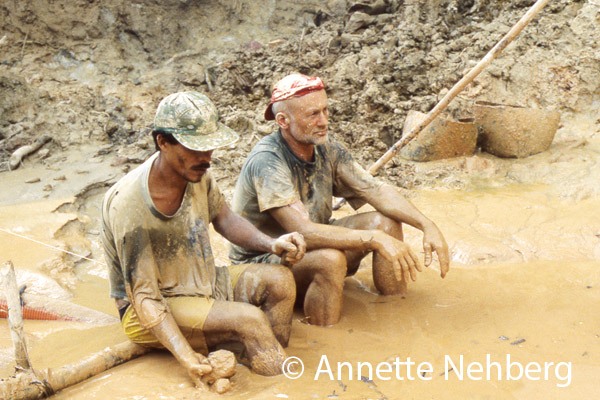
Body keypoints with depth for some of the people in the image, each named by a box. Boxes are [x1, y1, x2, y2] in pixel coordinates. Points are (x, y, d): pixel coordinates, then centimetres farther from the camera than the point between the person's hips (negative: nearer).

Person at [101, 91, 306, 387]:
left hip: (202, 284, 7)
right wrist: (186, 357, -41)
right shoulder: (128, 204, -29)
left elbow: (223, 218, 13)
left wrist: (271, 244, -6)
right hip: (151, 310, -7)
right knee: (250, 319, -27)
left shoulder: (196, 173, -9)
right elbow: (144, 298, -28)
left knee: (279, 281, -13)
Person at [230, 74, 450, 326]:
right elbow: (304, 232, -35)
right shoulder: (267, 162, -28)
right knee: (330, 259, -36)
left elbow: (379, 192, -2)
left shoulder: (327, 151, -4)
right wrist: (374, 239, -39)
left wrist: (427, 225, -16)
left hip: (311, 248, 8)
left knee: (386, 222, -6)